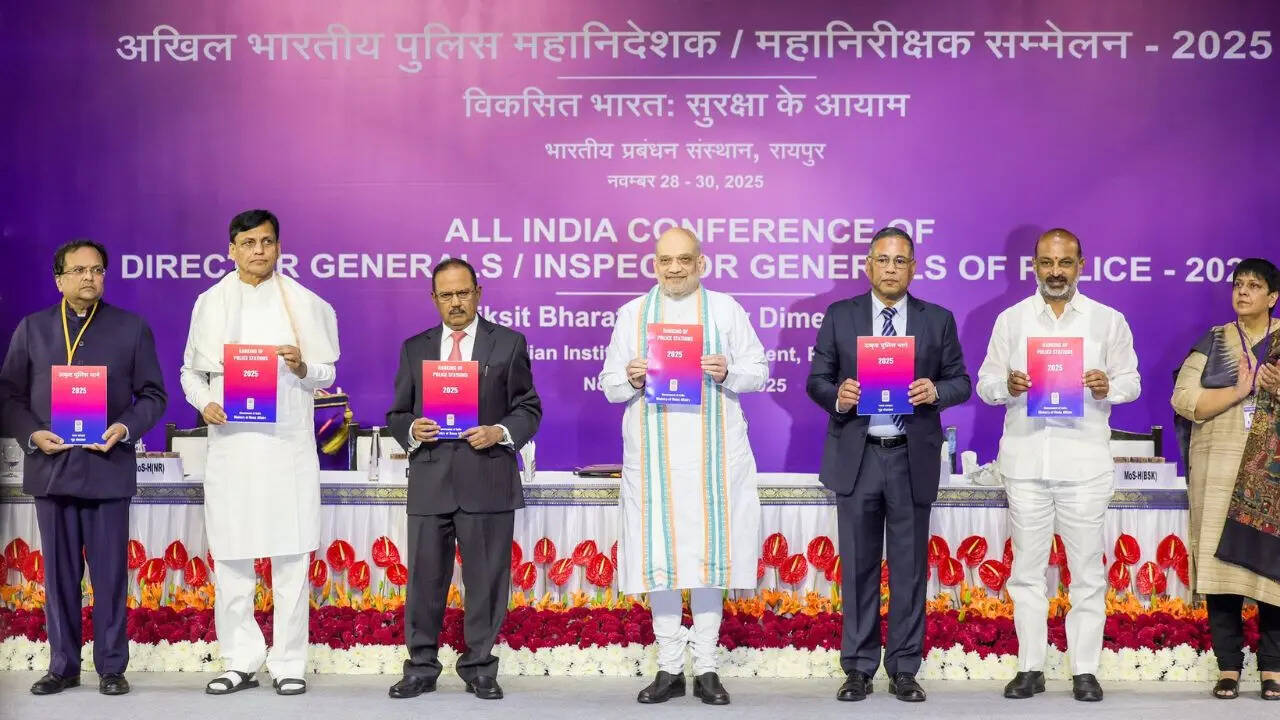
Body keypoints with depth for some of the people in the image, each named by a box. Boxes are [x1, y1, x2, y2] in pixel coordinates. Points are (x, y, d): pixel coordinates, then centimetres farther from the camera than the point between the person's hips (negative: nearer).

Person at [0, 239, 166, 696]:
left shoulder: (132, 328, 6)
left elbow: (152, 395, 5)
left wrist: (126, 428, -12)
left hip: (107, 469, -2)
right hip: (51, 467, 2)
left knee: (110, 573, 1)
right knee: (59, 573, 8)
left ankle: (111, 667, 10)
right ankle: (63, 666, 17)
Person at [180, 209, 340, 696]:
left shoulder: (303, 302, 6)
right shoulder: (210, 303, 10)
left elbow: (327, 373, 7)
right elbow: (191, 371, 13)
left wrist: (302, 368, -14)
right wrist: (204, 403, -6)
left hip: (288, 445, -1)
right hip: (230, 444, 2)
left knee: (290, 559, 0)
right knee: (230, 559, 4)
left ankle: (289, 664, 8)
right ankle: (241, 662, 15)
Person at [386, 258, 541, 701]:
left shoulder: (509, 344, 6)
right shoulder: (414, 348, 13)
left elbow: (528, 409, 6)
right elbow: (396, 414, 13)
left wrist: (500, 432, -13)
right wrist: (411, 430, -8)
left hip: (487, 481, -2)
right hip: (430, 481, 2)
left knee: (486, 578, 3)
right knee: (425, 578, 5)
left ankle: (479, 668, 14)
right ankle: (421, 669, 15)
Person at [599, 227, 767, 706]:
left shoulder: (725, 309, 7)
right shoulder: (632, 314, 10)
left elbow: (759, 371, 5)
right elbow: (609, 384, 9)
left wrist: (727, 372, -14)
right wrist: (631, 379, -12)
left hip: (713, 452, -1)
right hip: (654, 454, 1)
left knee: (709, 552, 2)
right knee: (659, 556, 1)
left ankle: (705, 668, 9)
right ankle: (670, 667, 11)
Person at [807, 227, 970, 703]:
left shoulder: (938, 320, 6)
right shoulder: (839, 316, 5)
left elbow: (961, 382, 6)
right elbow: (816, 380, 5)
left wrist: (936, 391, -15)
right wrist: (837, 396, -16)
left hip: (913, 459, 0)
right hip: (856, 457, 0)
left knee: (910, 567, 6)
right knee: (858, 566, 6)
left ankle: (904, 669, 15)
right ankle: (858, 668, 15)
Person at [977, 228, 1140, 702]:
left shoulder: (1108, 320, 6)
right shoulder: (1011, 320, 8)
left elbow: (1131, 381, 7)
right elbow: (985, 383, 8)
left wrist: (1108, 387, -14)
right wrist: (1007, 386, -14)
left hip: (1084, 461, -1)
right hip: (1025, 460, 1)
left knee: (1087, 569, 2)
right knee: (1027, 568, 6)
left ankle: (1085, 671, 10)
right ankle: (1030, 668, 14)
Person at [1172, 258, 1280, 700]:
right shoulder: (1213, 341, 11)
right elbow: (1183, 399, -1)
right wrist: (1239, 391, -10)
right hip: (1220, 469, 0)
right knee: (1220, 564, -4)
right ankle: (1228, 669, 0)